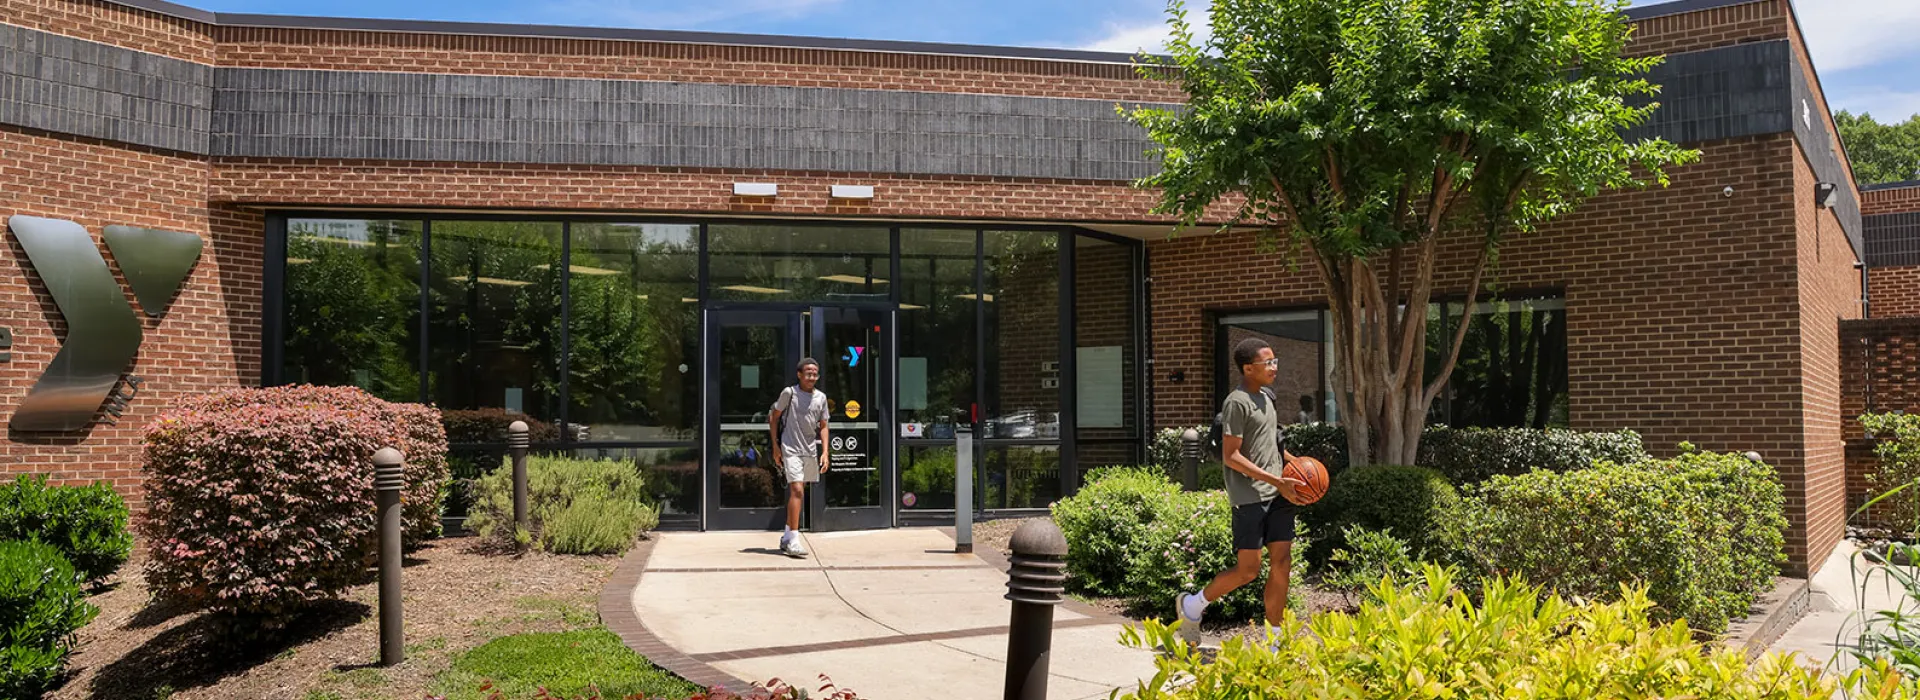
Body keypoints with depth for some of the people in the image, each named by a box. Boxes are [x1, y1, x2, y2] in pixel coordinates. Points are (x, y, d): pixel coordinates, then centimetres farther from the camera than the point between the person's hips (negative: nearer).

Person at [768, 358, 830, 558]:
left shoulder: (821, 397, 6)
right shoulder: (789, 393, -6)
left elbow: (823, 427, 11)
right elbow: (774, 418, 2)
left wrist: (825, 452, 1)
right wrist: (775, 447, -1)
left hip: (811, 451, 5)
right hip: (791, 450, -5)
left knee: (799, 493, 14)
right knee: (797, 491, -17)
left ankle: (787, 537, 26)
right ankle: (793, 541, -18)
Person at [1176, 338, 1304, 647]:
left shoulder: (1267, 399, 16)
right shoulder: (1237, 403, -12)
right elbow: (1232, 456, -17)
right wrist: (1276, 481, -19)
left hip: (1276, 495, 8)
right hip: (1249, 497, -8)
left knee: (1282, 563, 4)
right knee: (1248, 570, -4)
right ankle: (1191, 605, 17)